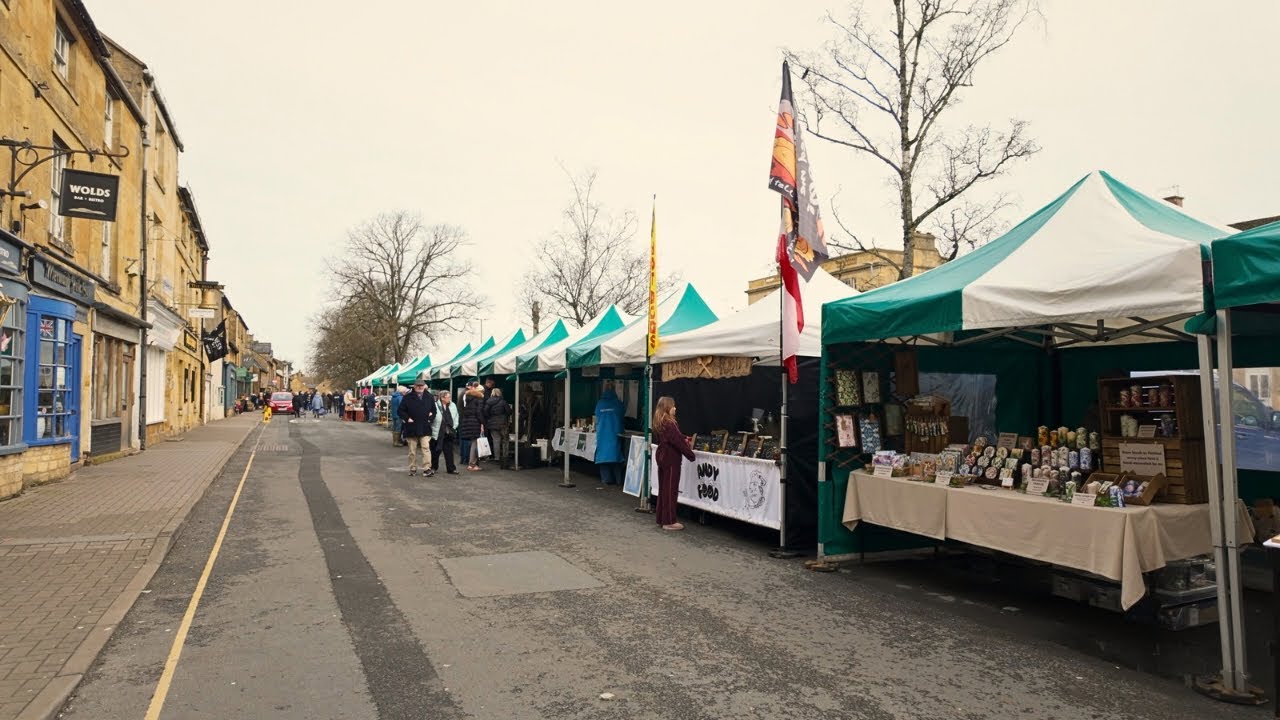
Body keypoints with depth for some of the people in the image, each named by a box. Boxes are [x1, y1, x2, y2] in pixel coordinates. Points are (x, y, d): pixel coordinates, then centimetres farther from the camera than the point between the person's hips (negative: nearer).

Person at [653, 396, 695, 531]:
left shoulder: (659, 423, 10)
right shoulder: (669, 423, -19)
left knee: (663, 489, 14)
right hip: (671, 460, -9)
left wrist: (684, 439, 4)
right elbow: (677, 442, -21)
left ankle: (661, 518, 20)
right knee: (671, 490, -4)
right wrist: (690, 454, -14)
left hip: (662, 457, 10)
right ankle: (669, 522, 0)